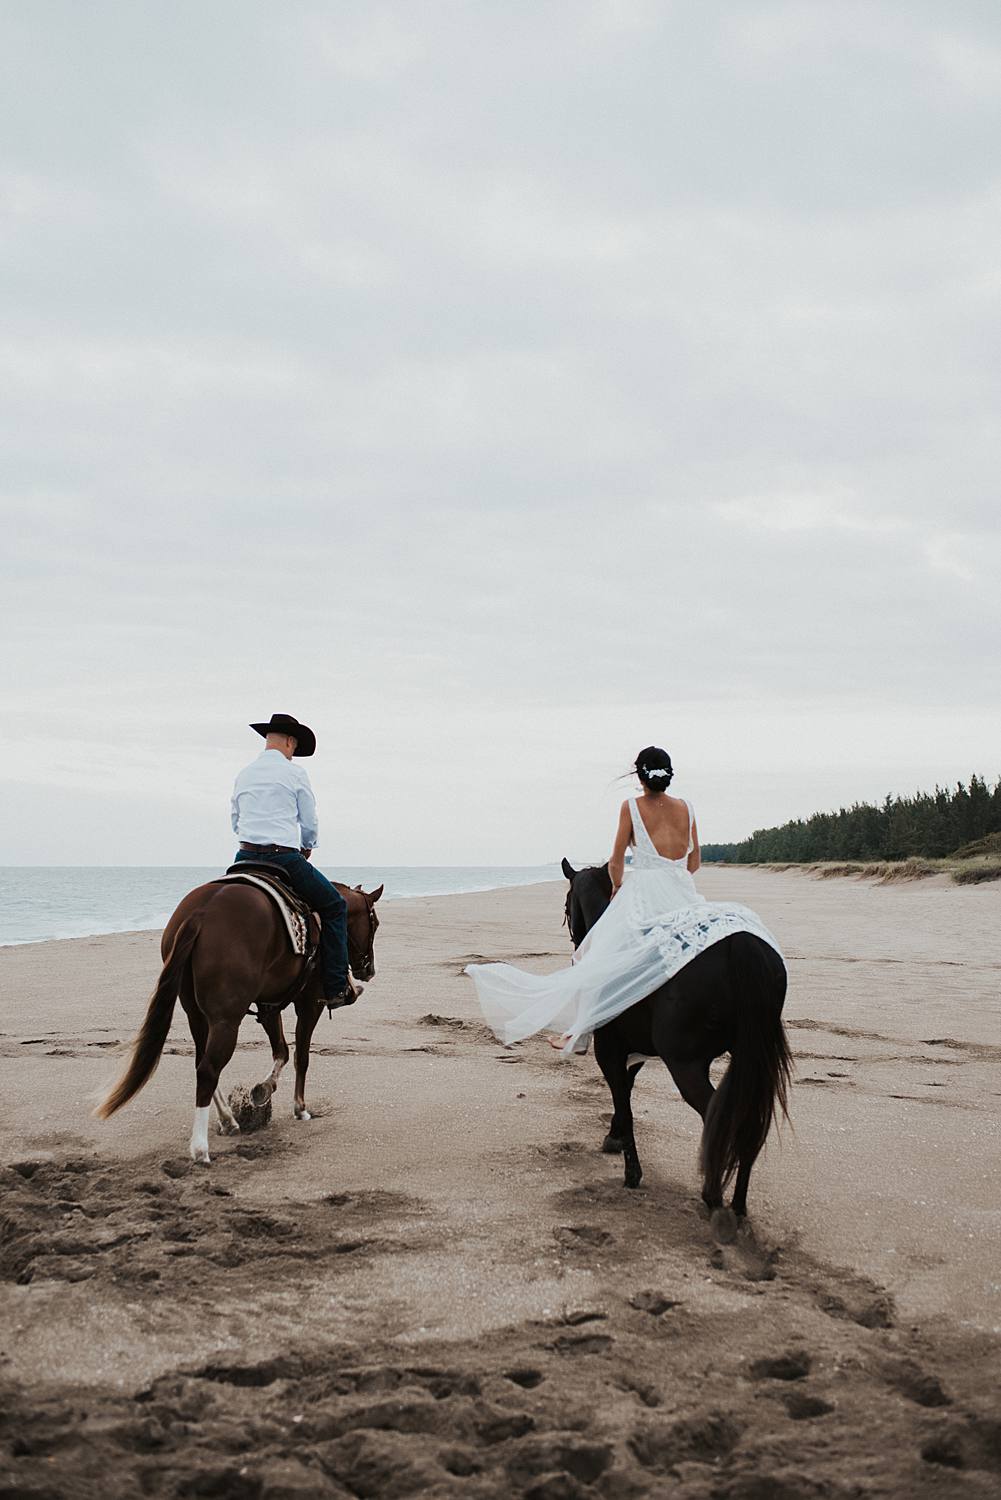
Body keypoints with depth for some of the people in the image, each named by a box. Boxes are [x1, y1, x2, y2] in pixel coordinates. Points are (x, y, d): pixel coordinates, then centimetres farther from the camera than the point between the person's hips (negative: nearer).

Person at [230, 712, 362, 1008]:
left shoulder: (243, 775, 14)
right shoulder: (295, 773, -2)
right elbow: (310, 824, 3)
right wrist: (306, 848, 22)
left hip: (245, 858, 5)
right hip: (284, 859, -5)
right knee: (335, 906, 8)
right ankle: (336, 988, 2)